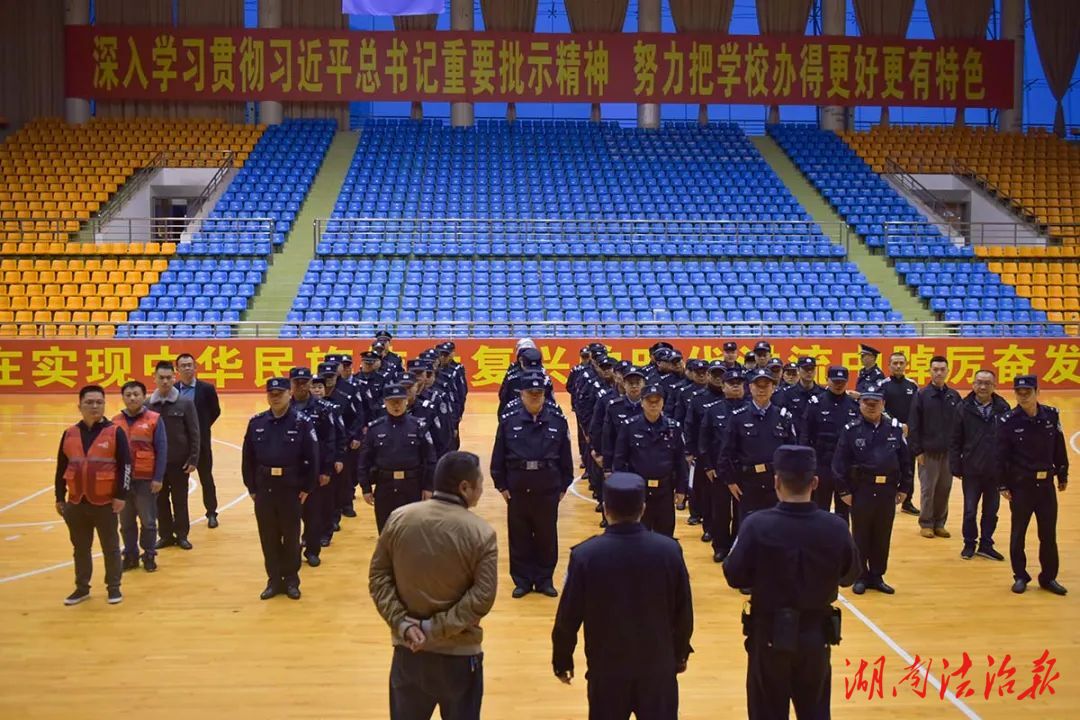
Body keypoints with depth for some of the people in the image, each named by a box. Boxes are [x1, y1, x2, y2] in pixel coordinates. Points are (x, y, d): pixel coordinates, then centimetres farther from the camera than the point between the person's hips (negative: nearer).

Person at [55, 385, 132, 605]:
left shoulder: (115, 432, -6)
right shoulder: (69, 434, 4)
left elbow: (125, 466, -8)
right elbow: (61, 469, 10)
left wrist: (121, 495, -12)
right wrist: (60, 498, 8)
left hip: (105, 502, -4)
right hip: (76, 503, 4)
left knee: (110, 547, 7)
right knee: (80, 548, 14)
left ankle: (114, 588, 19)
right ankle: (82, 589, 27)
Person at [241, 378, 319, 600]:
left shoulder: (301, 423, -7)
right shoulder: (256, 423, 2)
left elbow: (312, 459, -6)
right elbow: (247, 458, 6)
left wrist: (307, 488, -7)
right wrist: (251, 488, 3)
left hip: (291, 489, -3)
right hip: (263, 489, 3)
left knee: (291, 537, 8)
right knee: (268, 538, 10)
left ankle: (291, 581, 21)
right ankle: (274, 581, 22)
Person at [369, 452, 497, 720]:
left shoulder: (399, 519, -4)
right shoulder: (481, 532, -14)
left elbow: (378, 576, -3)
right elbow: (482, 598, -19)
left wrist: (402, 624, -7)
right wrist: (435, 628, -15)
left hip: (408, 648, 3)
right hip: (459, 653, -3)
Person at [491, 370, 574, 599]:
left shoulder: (558, 423, -2)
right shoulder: (508, 422, -3)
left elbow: (565, 459, 3)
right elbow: (498, 459, 2)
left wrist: (564, 486, 3)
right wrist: (501, 486, 0)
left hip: (548, 490, 0)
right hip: (517, 491, 0)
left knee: (547, 537, 9)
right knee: (519, 537, 8)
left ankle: (544, 580, 22)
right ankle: (522, 580, 21)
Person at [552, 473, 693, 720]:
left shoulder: (585, 554, -17)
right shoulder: (669, 550, -13)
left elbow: (568, 617, -9)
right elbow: (684, 611, -2)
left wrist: (562, 661, 6)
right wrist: (680, 653, 14)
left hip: (607, 668, -1)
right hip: (658, 665, 1)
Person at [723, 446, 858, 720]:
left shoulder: (757, 525, -20)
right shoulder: (836, 527, -14)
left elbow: (734, 577, -12)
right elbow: (849, 575, 1)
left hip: (769, 634, -2)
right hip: (816, 634, 2)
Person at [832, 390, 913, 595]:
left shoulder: (895, 428, 2)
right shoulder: (851, 430, -5)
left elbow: (906, 459, 7)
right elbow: (840, 463, -5)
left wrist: (904, 487, 6)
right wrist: (844, 491, -7)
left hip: (887, 490, 3)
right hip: (861, 490, -2)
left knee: (883, 536, 11)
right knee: (861, 535, 7)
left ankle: (877, 576, 23)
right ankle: (861, 576, 18)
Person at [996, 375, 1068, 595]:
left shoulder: (1051, 415, -4)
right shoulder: (1008, 421, -11)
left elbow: (1059, 448, 5)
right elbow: (1002, 456, -7)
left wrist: (1063, 476, 10)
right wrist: (1003, 486, -7)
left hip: (1046, 484, 2)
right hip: (1020, 485, -2)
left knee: (1049, 533, 9)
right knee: (1018, 533, 8)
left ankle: (1049, 577, 22)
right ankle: (1020, 577, 22)